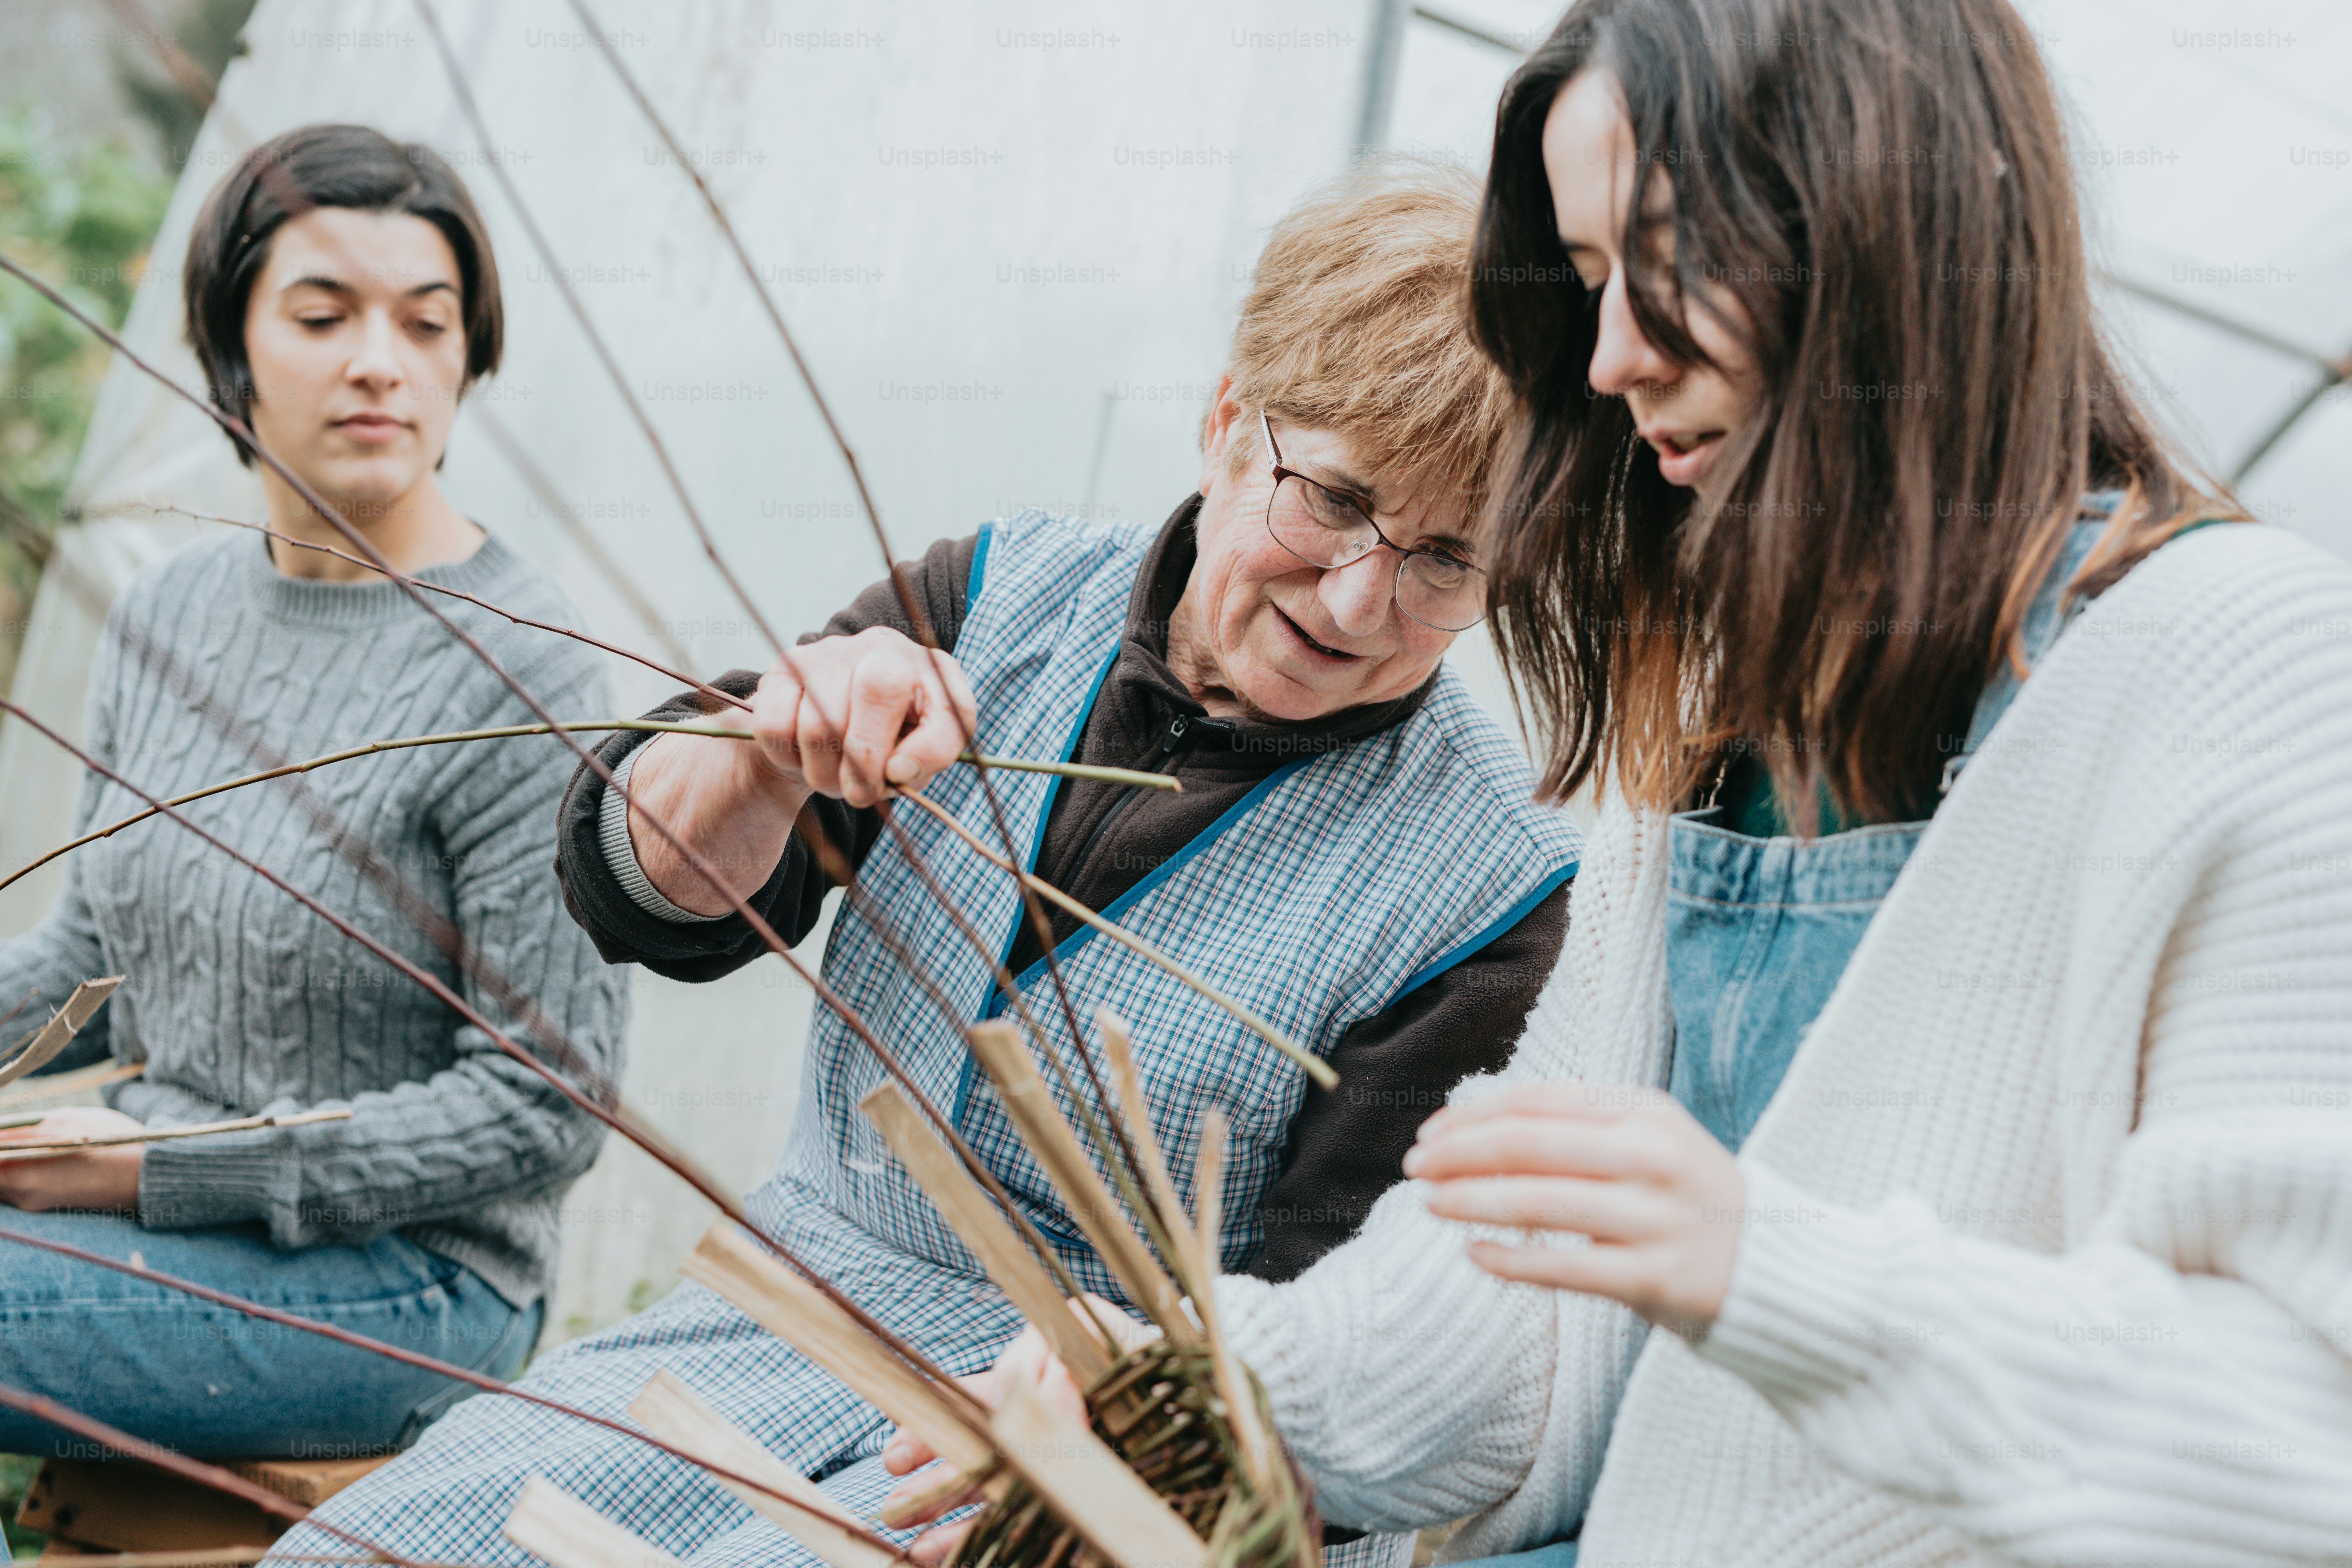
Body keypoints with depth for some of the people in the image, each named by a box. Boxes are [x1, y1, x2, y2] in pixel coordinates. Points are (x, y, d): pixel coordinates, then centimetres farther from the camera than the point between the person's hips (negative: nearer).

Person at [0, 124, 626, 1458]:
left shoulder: (515, 674, -15)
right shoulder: (170, 612, 7)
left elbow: (545, 1105, -14)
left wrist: (169, 1171, -15)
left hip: (399, 1276, -6)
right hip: (156, 1219, 6)